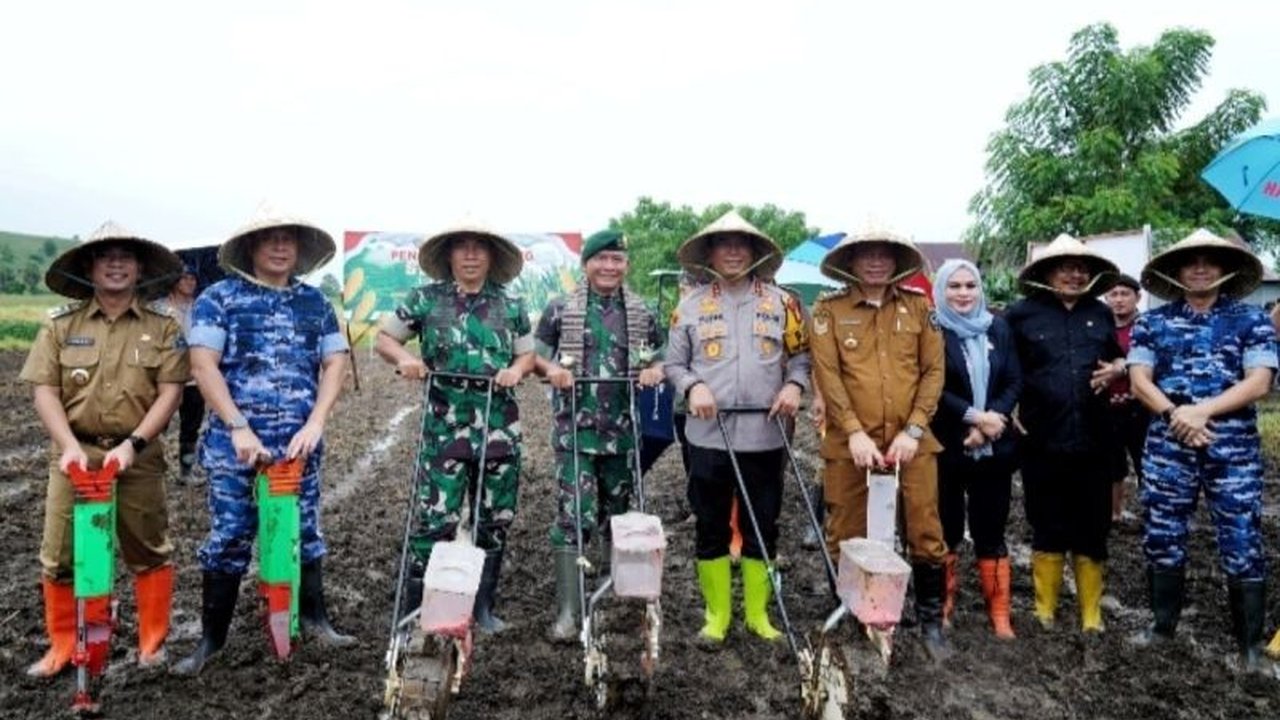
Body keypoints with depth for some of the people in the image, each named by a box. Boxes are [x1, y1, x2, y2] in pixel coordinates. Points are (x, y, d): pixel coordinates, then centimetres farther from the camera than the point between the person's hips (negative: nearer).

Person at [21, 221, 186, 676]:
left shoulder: (162, 326, 1)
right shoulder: (61, 324, 5)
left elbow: (170, 392, -4)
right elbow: (45, 390, 0)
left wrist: (133, 444, -14)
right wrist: (69, 446, -12)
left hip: (137, 456, -1)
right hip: (75, 454, 1)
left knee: (150, 553, 7)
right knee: (61, 557, 5)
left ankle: (153, 645, 21)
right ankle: (63, 648, 23)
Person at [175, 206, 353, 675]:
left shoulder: (314, 301, 9)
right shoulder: (219, 297, 0)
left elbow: (335, 363, 5)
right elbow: (203, 365, -8)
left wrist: (314, 424, -8)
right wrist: (239, 428, -16)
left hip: (299, 440, 3)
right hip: (235, 440, -2)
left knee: (304, 530, 11)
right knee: (228, 537, 3)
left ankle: (313, 618, 26)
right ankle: (211, 637, 17)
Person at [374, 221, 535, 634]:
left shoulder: (511, 306, 8)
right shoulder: (425, 299, 3)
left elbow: (527, 354, 15)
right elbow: (382, 339, 8)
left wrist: (517, 370, -7)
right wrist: (403, 357, -13)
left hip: (500, 429, 3)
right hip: (444, 429, -2)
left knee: (495, 520, 10)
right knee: (436, 521, -3)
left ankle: (483, 605, 27)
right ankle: (418, 610, 12)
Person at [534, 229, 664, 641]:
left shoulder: (642, 314, 9)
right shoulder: (561, 309, 1)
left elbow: (658, 359, 17)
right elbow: (535, 352, 7)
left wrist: (654, 371, -5)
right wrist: (551, 368, -14)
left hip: (623, 430, 3)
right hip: (575, 428, -3)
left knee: (617, 514, 14)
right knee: (574, 514, -9)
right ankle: (567, 611, -3)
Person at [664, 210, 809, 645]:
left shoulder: (781, 302, 6)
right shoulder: (691, 304, 4)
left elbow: (801, 355, 10)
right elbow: (673, 364, 6)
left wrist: (794, 385, -9)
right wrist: (693, 386, -13)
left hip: (764, 436, 1)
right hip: (708, 436, 0)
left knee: (762, 526, 9)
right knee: (710, 526, 8)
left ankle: (757, 613, 25)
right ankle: (716, 615, 23)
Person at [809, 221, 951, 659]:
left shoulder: (918, 307, 7)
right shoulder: (830, 310, 1)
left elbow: (934, 371, 4)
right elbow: (827, 375, -5)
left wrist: (913, 429, -7)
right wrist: (854, 432, -14)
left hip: (911, 441, 2)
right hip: (851, 443, -1)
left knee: (926, 535, 6)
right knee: (846, 538, 8)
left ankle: (931, 623, 25)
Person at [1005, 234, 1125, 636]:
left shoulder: (1100, 313, 11)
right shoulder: (1022, 313, -1)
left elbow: (1118, 358, 23)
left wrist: (1116, 369, 2)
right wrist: (1010, 409, -7)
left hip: (1093, 439, 3)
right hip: (1043, 440, -3)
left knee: (1092, 529, 10)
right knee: (1048, 528, 8)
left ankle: (1091, 614, 24)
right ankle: (1045, 609, 23)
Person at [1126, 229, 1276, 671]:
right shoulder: (1152, 322, 9)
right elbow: (1139, 379, 1)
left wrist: (1201, 410, -17)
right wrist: (1174, 414, -15)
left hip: (1234, 450, -1)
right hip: (1167, 448, 1)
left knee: (1242, 545, 2)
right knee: (1163, 540, 8)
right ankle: (1163, 624, 24)